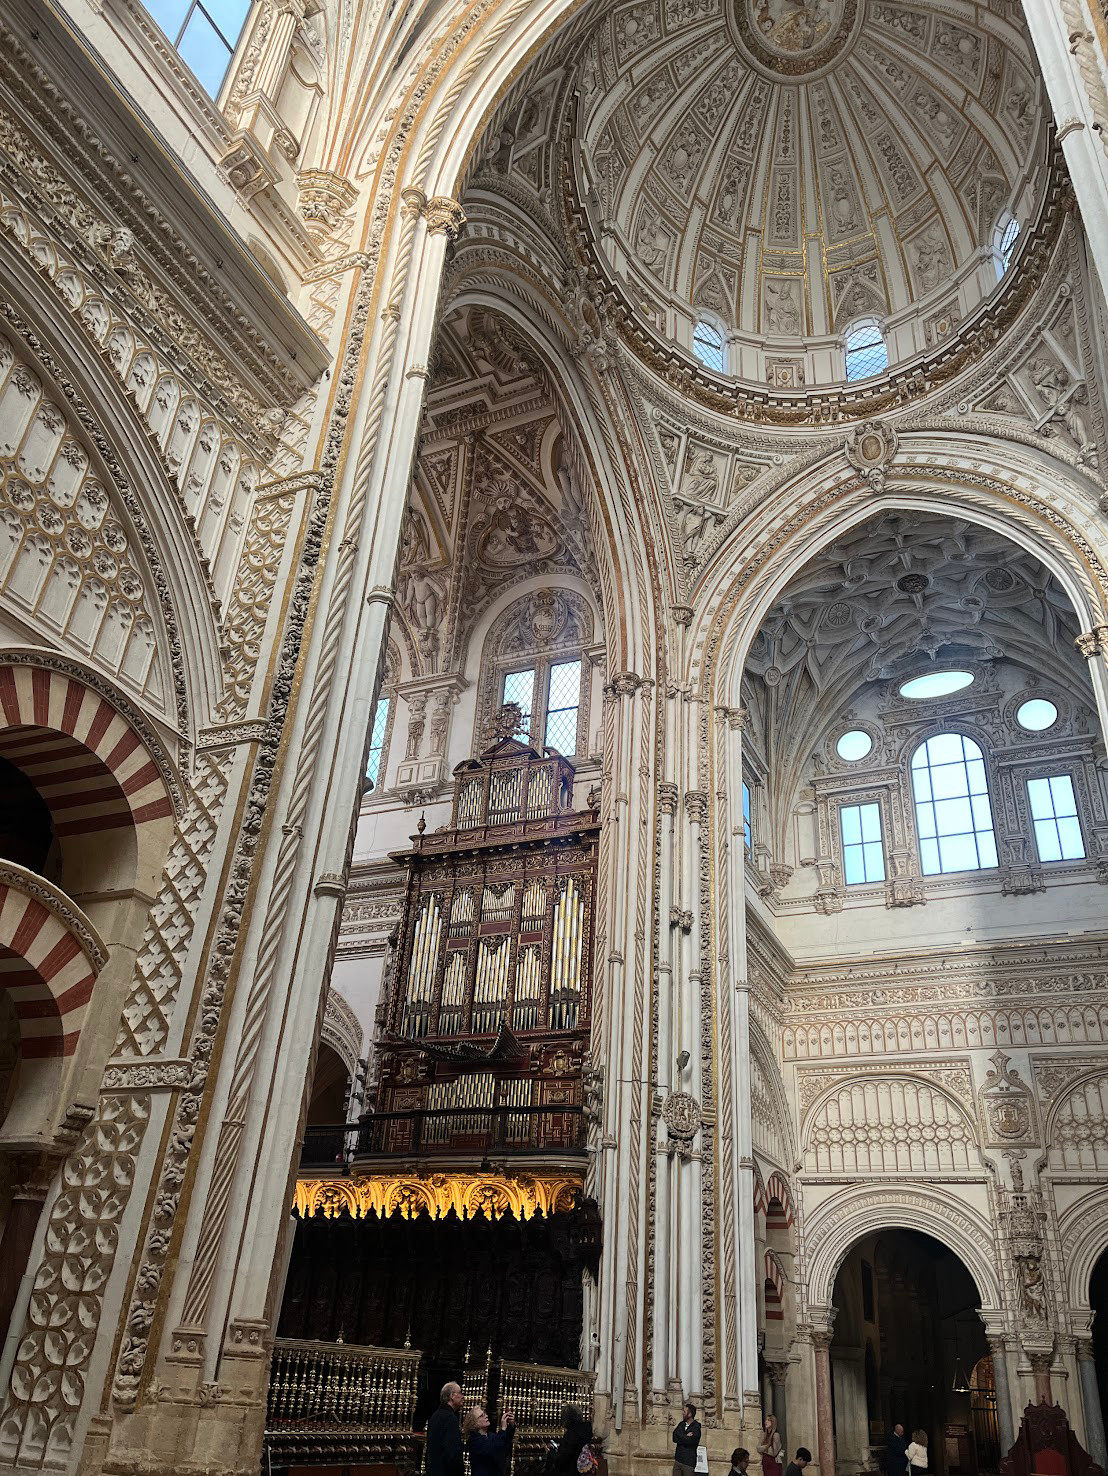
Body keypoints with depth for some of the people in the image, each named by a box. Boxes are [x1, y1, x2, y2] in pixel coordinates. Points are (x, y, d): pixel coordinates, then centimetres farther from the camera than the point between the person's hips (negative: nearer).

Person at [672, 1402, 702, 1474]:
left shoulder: (696, 1427, -9)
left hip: (688, 1462, -5)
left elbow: (689, 1441, -20)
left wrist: (676, 1431, -7)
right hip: (678, 1460, 5)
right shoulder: (682, 1424, 9)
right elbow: (675, 1439, 0)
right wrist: (685, 1437, -16)